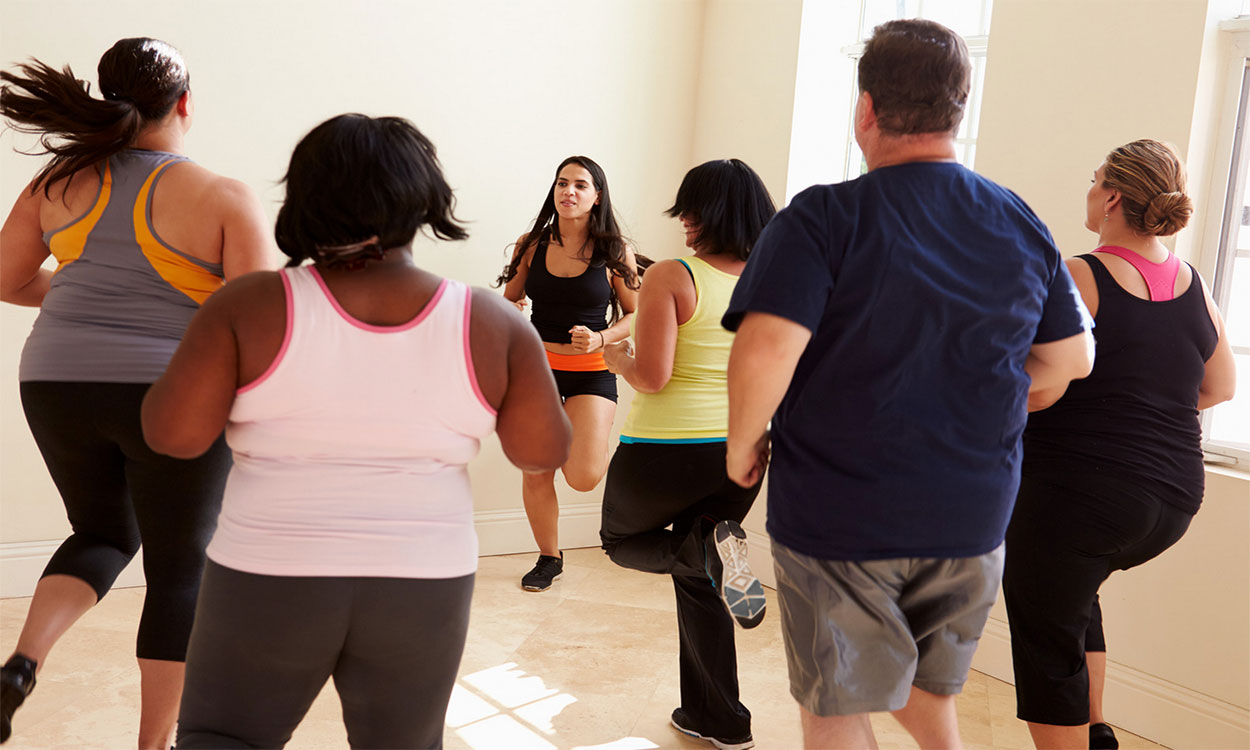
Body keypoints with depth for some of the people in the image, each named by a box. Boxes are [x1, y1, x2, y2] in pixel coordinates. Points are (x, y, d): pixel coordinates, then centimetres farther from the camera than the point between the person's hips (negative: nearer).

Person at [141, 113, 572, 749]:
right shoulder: (491, 323, -6)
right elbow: (544, 450, 0)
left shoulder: (252, 306, -9)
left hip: (271, 578, -1)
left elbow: (173, 433, -8)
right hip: (422, 588, 2)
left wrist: (205, 354, 9)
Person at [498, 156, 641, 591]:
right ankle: (549, 559, 29)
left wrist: (600, 339, -17)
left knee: (583, 478, -15)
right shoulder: (531, 245, 1)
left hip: (591, 372, -2)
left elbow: (636, 315, 0)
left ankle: (600, 453, 24)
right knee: (535, 472, 7)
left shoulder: (615, 252, -5)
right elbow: (508, 302, 13)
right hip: (535, 367, 3)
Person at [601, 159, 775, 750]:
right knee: (696, 582, 23)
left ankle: (706, 547, -9)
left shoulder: (670, 278, -14)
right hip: (741, 451, 6)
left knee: (621, 539, 24)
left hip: (665, 450, -5)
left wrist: (619, 360, 0)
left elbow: (652, 377, -21)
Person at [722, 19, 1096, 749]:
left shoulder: (824, 217, -15)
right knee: (930, 687, 28)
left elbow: (766, 348, -27)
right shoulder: (1022, 225, 2)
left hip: (839, 516, -4)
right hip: (973, 518, 5)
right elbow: (1071, 358, 10)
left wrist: (743, 442, -9)